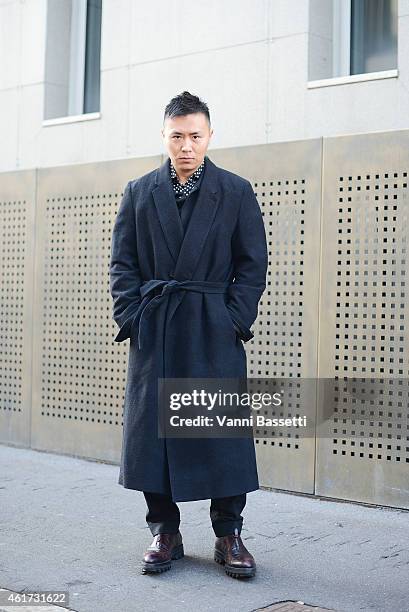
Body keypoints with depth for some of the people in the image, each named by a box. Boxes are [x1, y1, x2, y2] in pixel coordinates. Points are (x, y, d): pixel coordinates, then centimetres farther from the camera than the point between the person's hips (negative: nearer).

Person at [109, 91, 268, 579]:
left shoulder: (236, 192, 5)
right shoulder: (138, 192, 9)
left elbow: (253, 264, 3)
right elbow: (122, 263, 7)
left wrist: (235, 320, -6)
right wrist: (131, 317, -4)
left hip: (215, 333, -1)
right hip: (153, 331, 2)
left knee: (224, 428, -1)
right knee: (151, 428, 3)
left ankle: (228, 535, 12)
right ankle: (164, 533, 17)